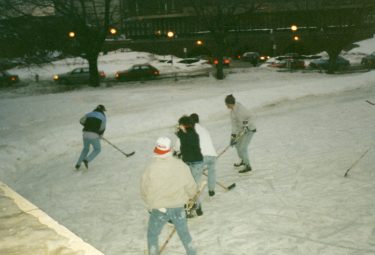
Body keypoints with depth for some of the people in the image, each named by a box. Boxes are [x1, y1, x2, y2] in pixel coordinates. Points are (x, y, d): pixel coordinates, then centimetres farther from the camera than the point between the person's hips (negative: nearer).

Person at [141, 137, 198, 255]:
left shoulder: (151, 168, -19)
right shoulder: (181, 166, -15)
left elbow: (144, 191, -7)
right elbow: (191, 188, -7)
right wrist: (188, 196, 17)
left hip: (158, 210, -2)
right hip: (178, 208, 2)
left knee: (152, 235, 21)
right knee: (185, 234, 23)